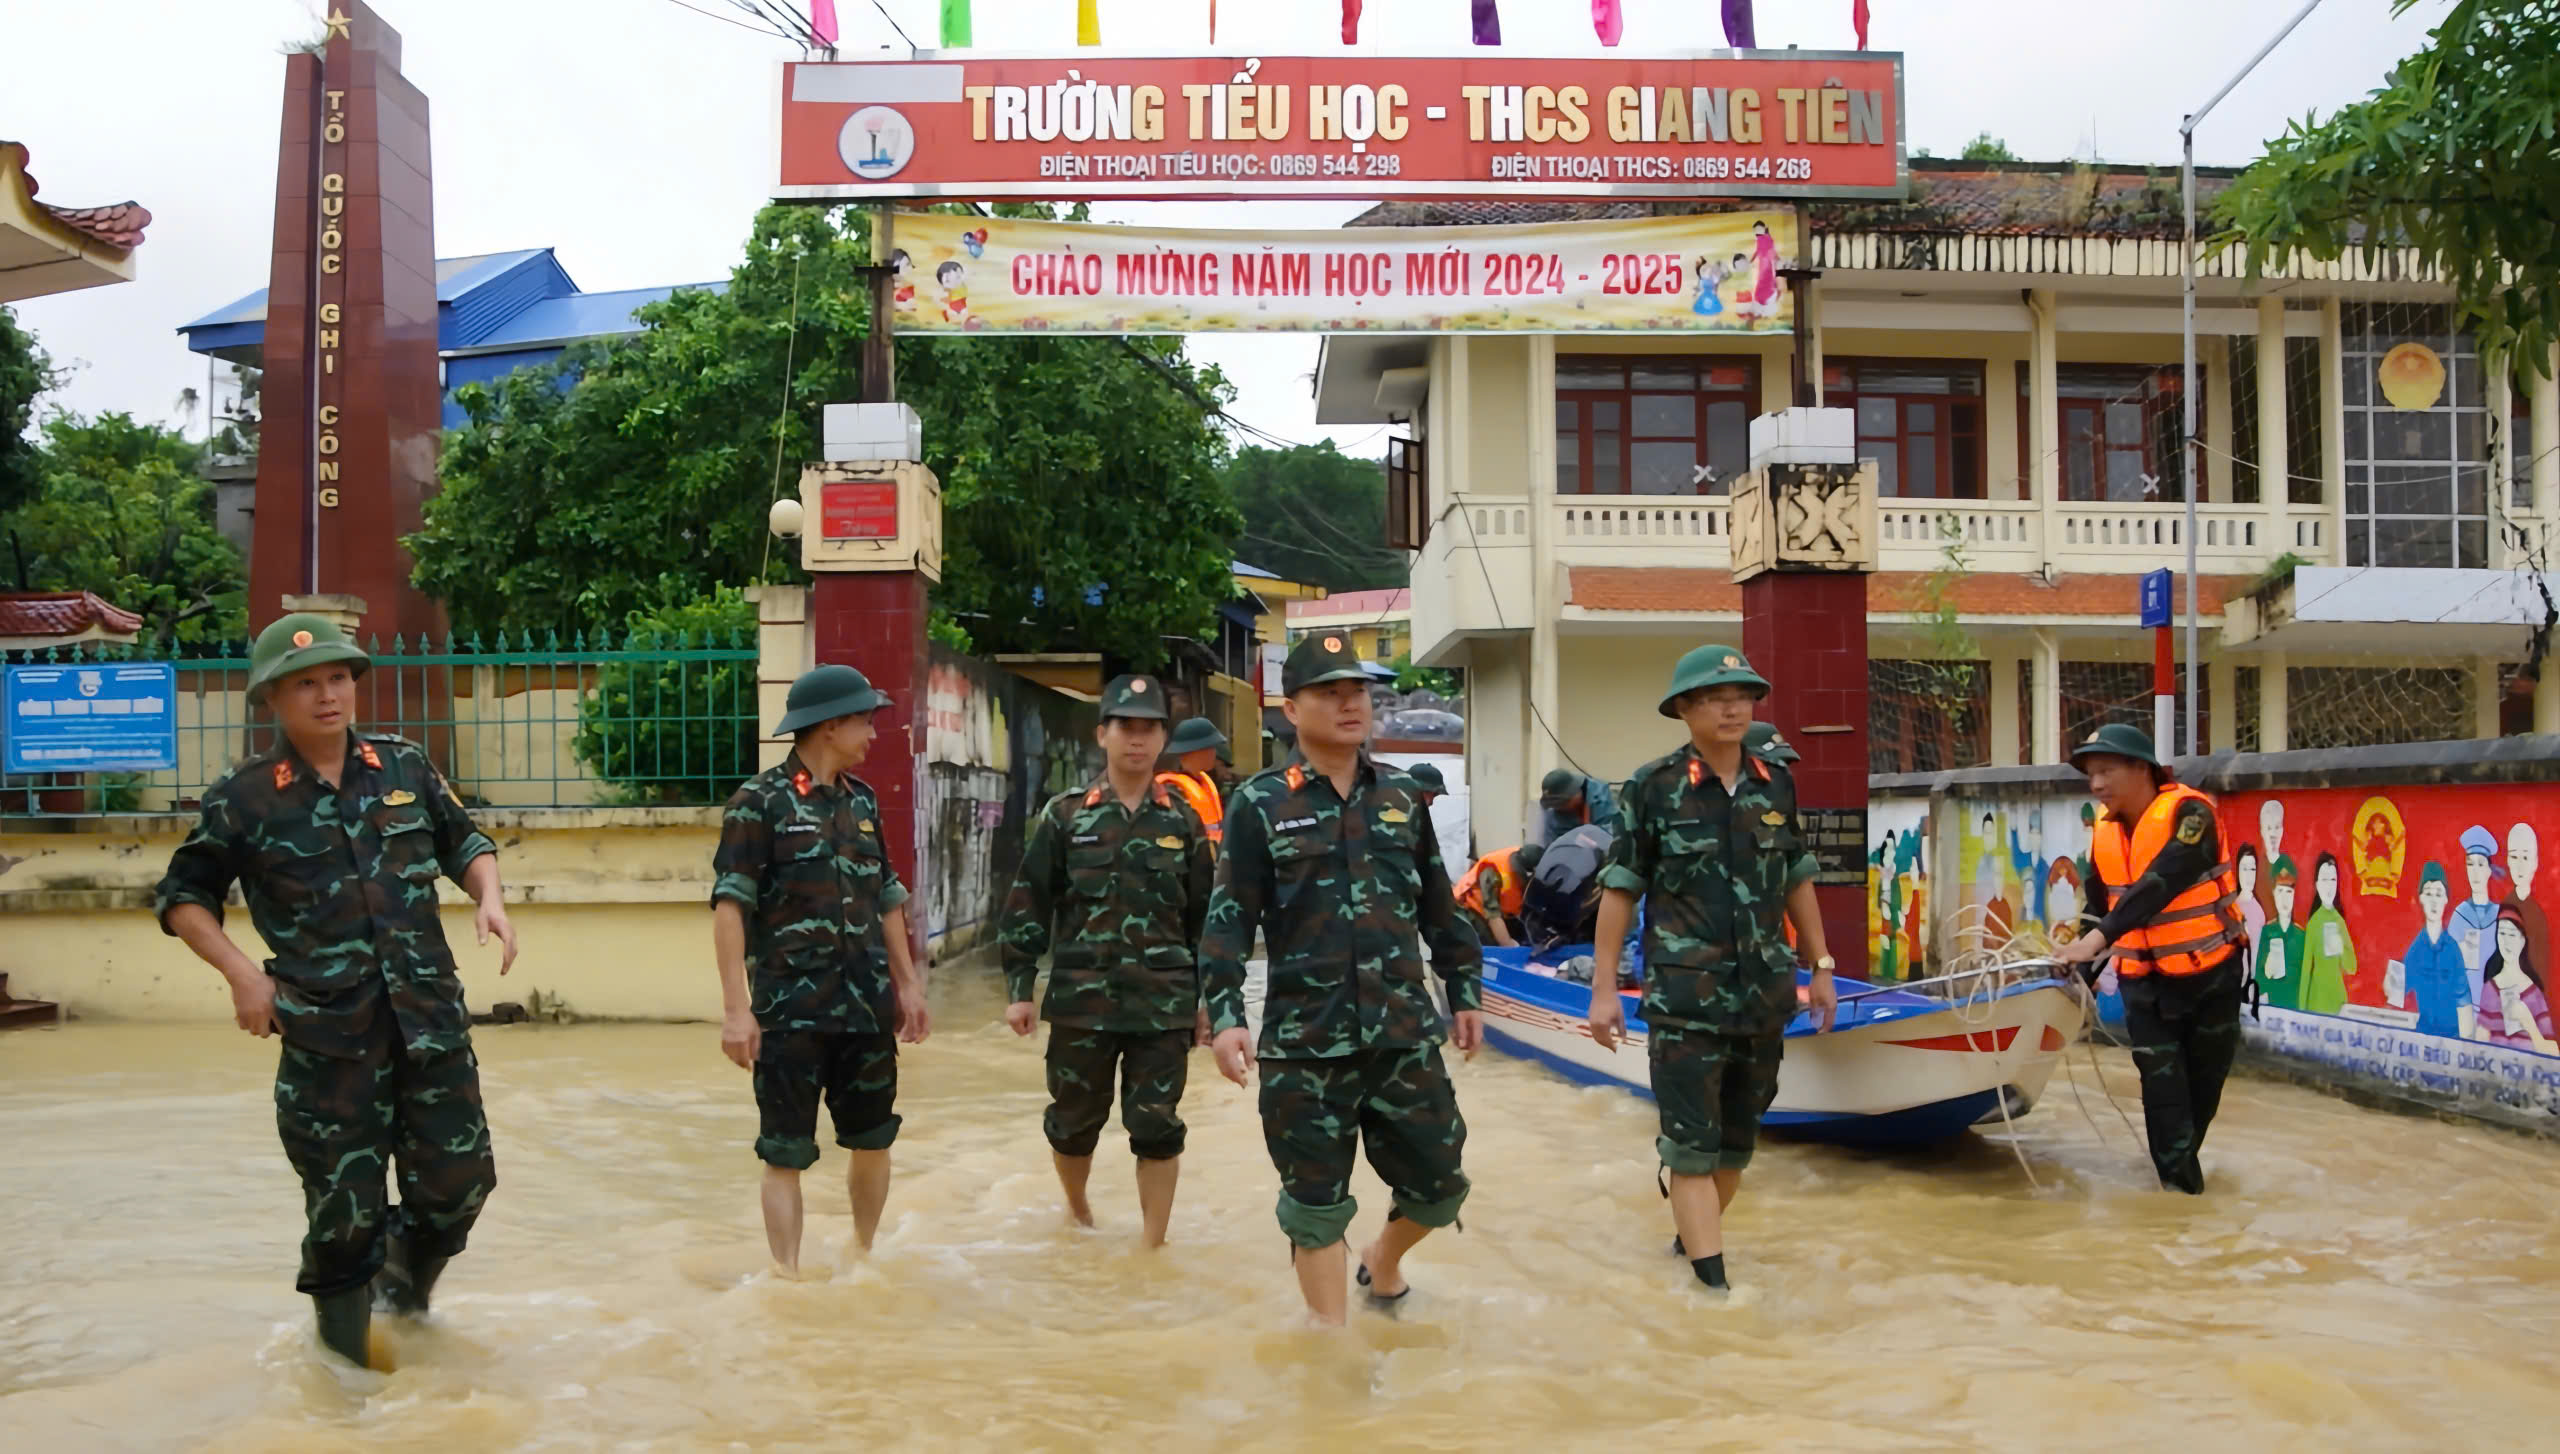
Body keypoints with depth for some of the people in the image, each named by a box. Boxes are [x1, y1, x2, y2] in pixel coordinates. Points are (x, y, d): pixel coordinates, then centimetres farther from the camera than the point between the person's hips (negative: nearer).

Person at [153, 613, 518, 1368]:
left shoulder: (404, 766, 5)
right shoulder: (244, 796, -3)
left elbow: (466, 843, 18)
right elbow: (182, 897, 6)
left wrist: (488, 898, -2)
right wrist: (242, 973, -6)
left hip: (432, 1019, 3)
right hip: (327, 1035, -3)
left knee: (458, 1181, 6)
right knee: (346, 1204, 2)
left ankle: (407, 1292, 37)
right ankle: (347, 1344, 27)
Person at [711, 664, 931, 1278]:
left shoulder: (863, 801, 10)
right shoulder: (761, 801, -9)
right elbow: (730, 906, -13)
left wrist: (907, 984, 16)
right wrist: (736, 1008, -19)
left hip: (867, 1004, 6)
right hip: (791, 1011, -6)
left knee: (874, 1138, 14)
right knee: (787, 1152, 1)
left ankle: (863, 1257, 32)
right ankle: (788, 1277, 10)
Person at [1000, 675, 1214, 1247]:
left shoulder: (1184, 821, 4)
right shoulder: (1065, 815, 0)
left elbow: (1206, 916, 8)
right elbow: (1028, 906, 2)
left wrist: (1207, 997, 7)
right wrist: (1019, 989, -3)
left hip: (1164, 1005, 0)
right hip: (1081, 1001, 0)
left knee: (1157, 1127, 1)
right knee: (1074, 1119, 13)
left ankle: (1154, 1244, 12)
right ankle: (1077, 1211, 39)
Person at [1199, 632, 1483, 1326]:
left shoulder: (1402, 794, 9)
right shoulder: (1260, 802, -3)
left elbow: (1439, 907, 16)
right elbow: (1230, 919, -5)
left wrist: (1466, 994, 16)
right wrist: (1224, 1015, -13)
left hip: (1404, 1031, 4)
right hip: (1306, 1040, -3)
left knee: (1438, 1182, 11)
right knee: (1316, 1200, 4)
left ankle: (1382, 1263, 41)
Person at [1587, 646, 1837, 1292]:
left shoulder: (1776, 783, 6)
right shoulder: (1654, 787, -6)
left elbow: (1796, 882, 16)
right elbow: (1620, 891, -4)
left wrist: (1822, 968, 15)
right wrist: (1603, 989, -6)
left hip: (1764, 995, 5)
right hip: (1685, 999, -5)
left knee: (1737, 1140, 14)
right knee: (1693, 1145, -5)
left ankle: (1692, 1241, 33)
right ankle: (1713, 1283, -4)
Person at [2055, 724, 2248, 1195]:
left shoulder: (2189, 814, -21)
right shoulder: (2104, 828, -2)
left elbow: (2159, 885, -35)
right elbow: (2098, 901, 10)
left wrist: (2098, 938, -44)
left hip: (2211, 972, -3)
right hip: (2145, 979, 3)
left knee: (2205, 1080, 12)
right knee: (2162, 1081, -8)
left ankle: (2178, 1165, 32)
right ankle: (2181, 1183, -4)